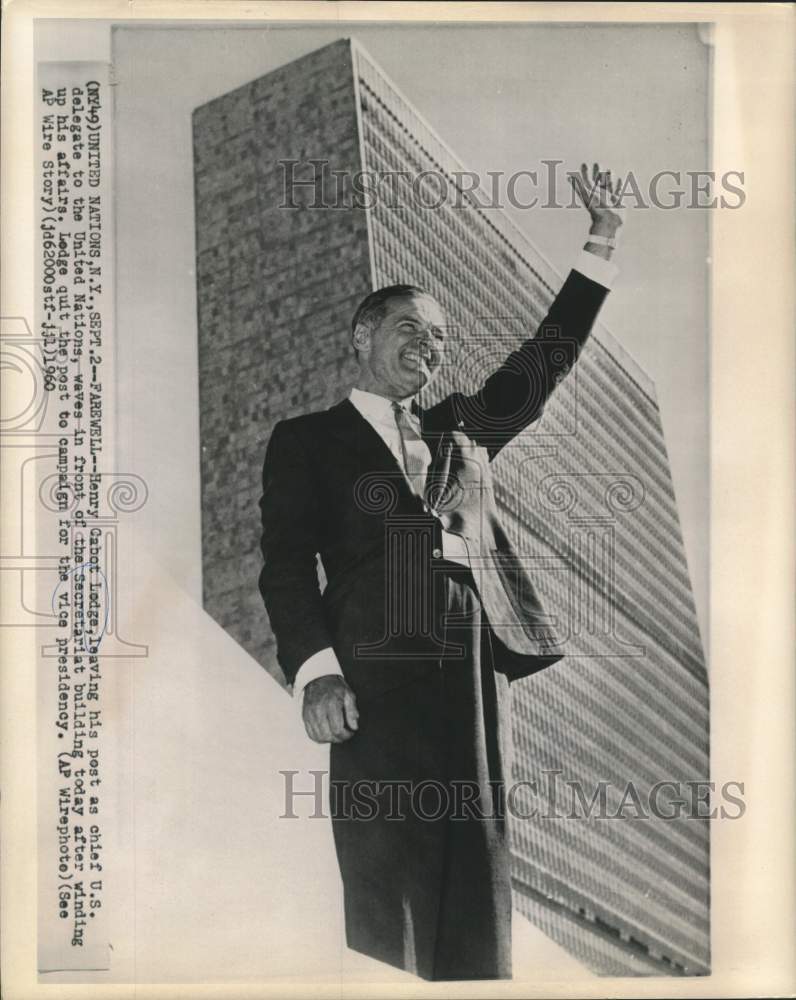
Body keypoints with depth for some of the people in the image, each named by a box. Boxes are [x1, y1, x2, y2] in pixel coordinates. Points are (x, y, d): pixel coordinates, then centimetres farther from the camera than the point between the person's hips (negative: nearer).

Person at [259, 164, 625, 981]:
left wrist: (600, 244, 15)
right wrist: (316, 671, -15)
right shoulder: (308, 439, 8)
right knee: (386, 879, 1)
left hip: (476, 673, 4)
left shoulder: (461, 430, 21)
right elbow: (286, 564, -1)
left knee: (475, 878, 7)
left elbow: (544, 363, 20)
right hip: (378, 675, -4)